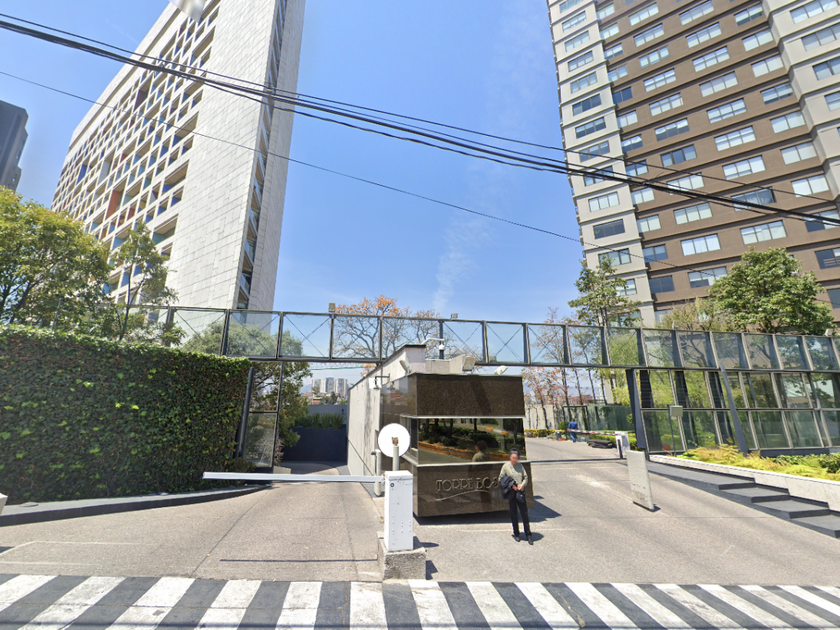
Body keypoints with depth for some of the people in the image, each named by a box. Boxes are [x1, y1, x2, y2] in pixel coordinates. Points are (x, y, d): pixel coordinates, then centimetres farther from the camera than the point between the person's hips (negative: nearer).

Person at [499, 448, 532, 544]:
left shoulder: (520, 466, 4)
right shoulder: (506, 466, -4)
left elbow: (526, 477, 9)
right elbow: (501, 479, -1)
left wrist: (522, 484, -10)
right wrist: (511, 485, -11)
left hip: (520, 493, 2)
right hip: (511, 493, -2)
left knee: (524, 514, 3)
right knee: (513, 514, 9)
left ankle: (528, 535, 16)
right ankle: (516, 534, 25)